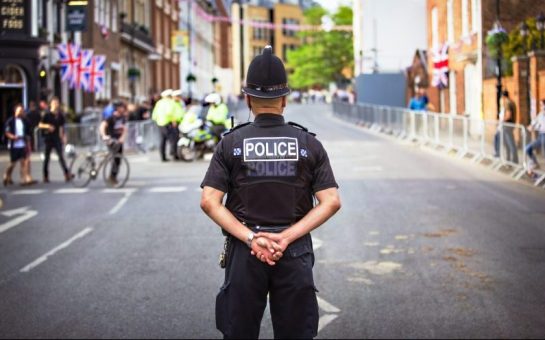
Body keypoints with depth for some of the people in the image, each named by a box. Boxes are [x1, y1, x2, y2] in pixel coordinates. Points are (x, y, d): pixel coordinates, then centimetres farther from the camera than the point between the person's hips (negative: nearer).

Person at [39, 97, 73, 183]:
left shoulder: (60, 115, 6)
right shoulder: (47, 115, -5)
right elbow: (40, 125, -7)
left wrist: (63, 136, 9)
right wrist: (47, 126, -24)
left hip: (57, 139, 3)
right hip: (49, 139, -3)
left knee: (61, 156, -1)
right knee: (47, 158, 3)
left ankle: (67, 174, -3)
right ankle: (45, 176, 9)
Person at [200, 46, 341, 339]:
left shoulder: (230, 143, -1)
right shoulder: (308, 144, 1)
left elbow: (209, 202, -9)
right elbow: (332, 202, -7)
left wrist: (250, 237, -11)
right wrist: (286, 237, -11)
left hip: (244, 251, 0)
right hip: (295, 251, 0)